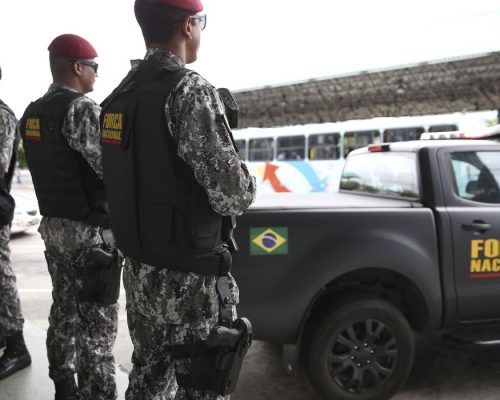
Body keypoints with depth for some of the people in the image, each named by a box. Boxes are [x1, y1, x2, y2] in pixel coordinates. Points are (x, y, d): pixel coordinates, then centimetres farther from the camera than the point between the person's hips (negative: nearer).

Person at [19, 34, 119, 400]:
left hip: (53, 224, 9)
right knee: (97, 320, -1)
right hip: (88, 228, -9)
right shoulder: (80, 108, -16)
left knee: (64, 311, 16)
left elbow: (55, 165, 13)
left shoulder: (33, 113, 11)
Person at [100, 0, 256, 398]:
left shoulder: (121, 96, 8)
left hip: (140, 272, 8)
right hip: (188, 281, -8)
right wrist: (246, 182, 0)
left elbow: (142, 174, 10)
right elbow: (233, 196, -23)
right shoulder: (190, 90, -18)